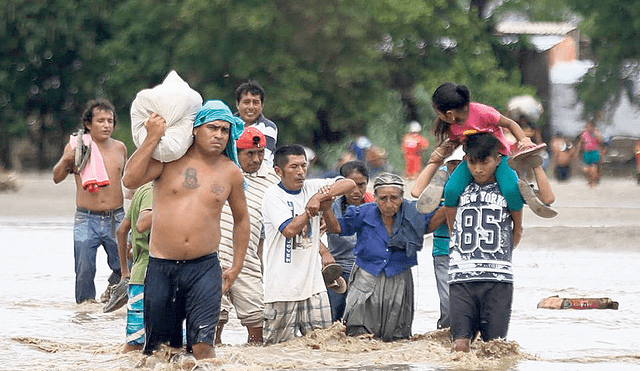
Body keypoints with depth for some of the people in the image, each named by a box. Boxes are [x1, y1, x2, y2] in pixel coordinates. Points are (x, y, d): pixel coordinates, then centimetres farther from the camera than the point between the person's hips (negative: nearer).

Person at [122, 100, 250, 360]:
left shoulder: (230, 173, 7)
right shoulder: (169, 158, 0)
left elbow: (241, 219, 20)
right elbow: (130, 180, -14)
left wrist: (236, 267, 17)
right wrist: (152, 138, -17)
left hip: (204, 269, 0)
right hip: (161, 269, 0)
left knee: (202, 344, -15)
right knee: (159, 348, 5)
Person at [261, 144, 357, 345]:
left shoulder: (312, 188, 8)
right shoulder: (273, 196, -7)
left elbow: (349, 184, 0)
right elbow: (289, 230, -18)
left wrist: (322, 197, -12)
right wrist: (311, 208, -10)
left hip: (312, 283, 5)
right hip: (282, 285, -5)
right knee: (279, 342, -2)